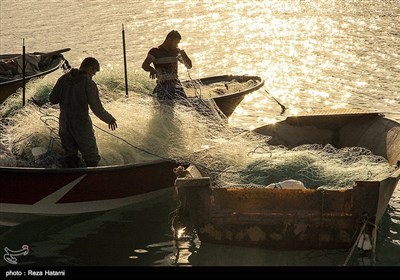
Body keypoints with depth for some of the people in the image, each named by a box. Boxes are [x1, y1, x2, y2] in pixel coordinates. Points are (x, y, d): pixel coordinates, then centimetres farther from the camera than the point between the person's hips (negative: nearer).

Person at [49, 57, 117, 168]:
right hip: (82, 126, -5)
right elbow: (97, 109, -16)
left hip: (64, 124, 6)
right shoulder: (89, 83, -17)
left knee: (70, 156, 20)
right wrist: (110, 119, 0)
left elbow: (53, 99, 5)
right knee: (92, 159, 9)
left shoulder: (64, 78, -1)